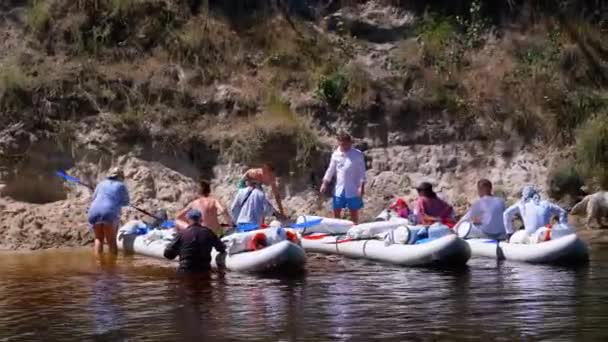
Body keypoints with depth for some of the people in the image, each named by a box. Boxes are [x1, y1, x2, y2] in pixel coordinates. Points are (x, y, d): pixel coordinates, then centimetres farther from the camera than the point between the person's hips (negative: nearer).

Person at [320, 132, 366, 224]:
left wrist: (362, 186, -13)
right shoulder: (335, 154, 3)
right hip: (339, 189, 4)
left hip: (353, 190, -4)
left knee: (354, 211, 7)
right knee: (336, 211, 9)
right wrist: (325, 183, 5)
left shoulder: (358, 154, -8)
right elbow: (331, 170, 11)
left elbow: (362, 172, -7)